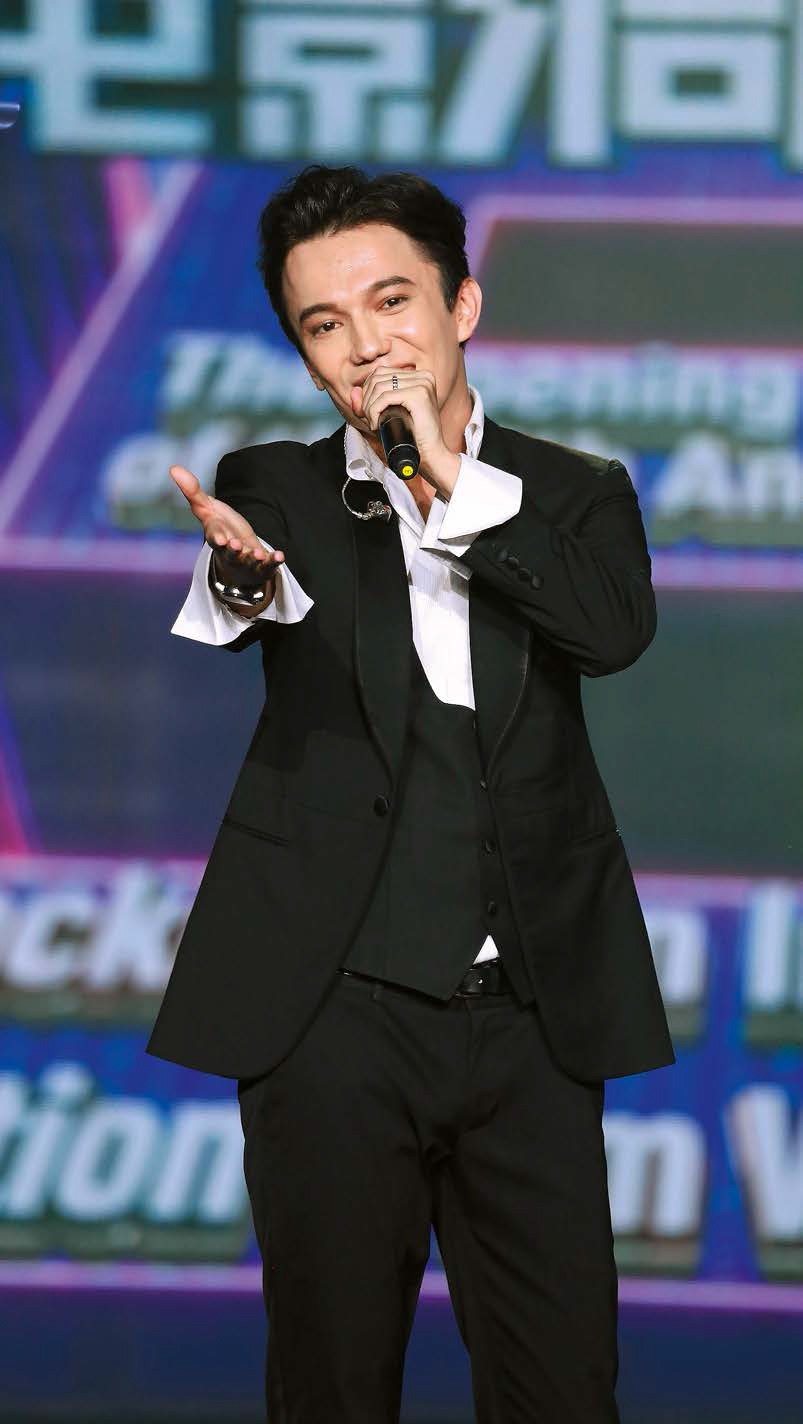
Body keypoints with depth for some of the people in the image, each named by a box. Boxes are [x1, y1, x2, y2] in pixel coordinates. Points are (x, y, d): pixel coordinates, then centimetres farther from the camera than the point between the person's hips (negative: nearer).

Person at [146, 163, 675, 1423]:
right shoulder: (278, 489, 7)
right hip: (333, 1016, -1)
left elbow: (618, 627, -11)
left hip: (529, 1021, 1)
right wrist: (241, 575, -40)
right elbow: (234, 612, -16)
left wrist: (451, 479, -11)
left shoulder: (571, 497, 10)